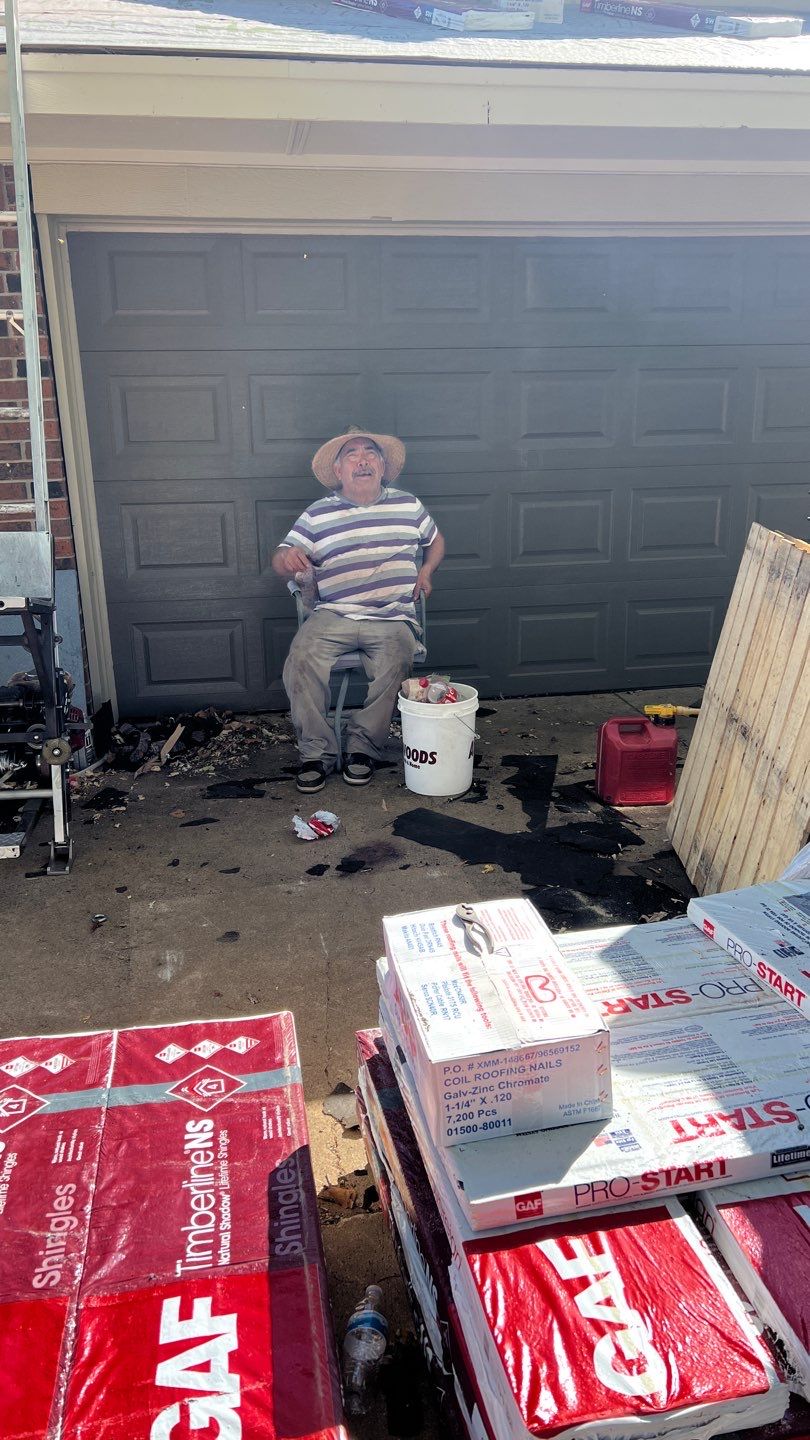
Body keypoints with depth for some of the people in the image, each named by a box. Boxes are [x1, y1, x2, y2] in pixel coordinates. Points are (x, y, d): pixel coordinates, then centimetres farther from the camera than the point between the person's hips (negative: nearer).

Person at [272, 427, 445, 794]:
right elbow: (280, 563, 3)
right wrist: (288, 558, -21)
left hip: (392, 619, 0)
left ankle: (362, 746, -12)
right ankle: (315, 752, -14)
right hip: (333, 615, 0)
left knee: (393, 664, -32)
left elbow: (435, 540, 31)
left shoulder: (408, 505, 15)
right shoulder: (317, 514, 9)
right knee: (301, 660, -29)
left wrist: (427, 569, 11)